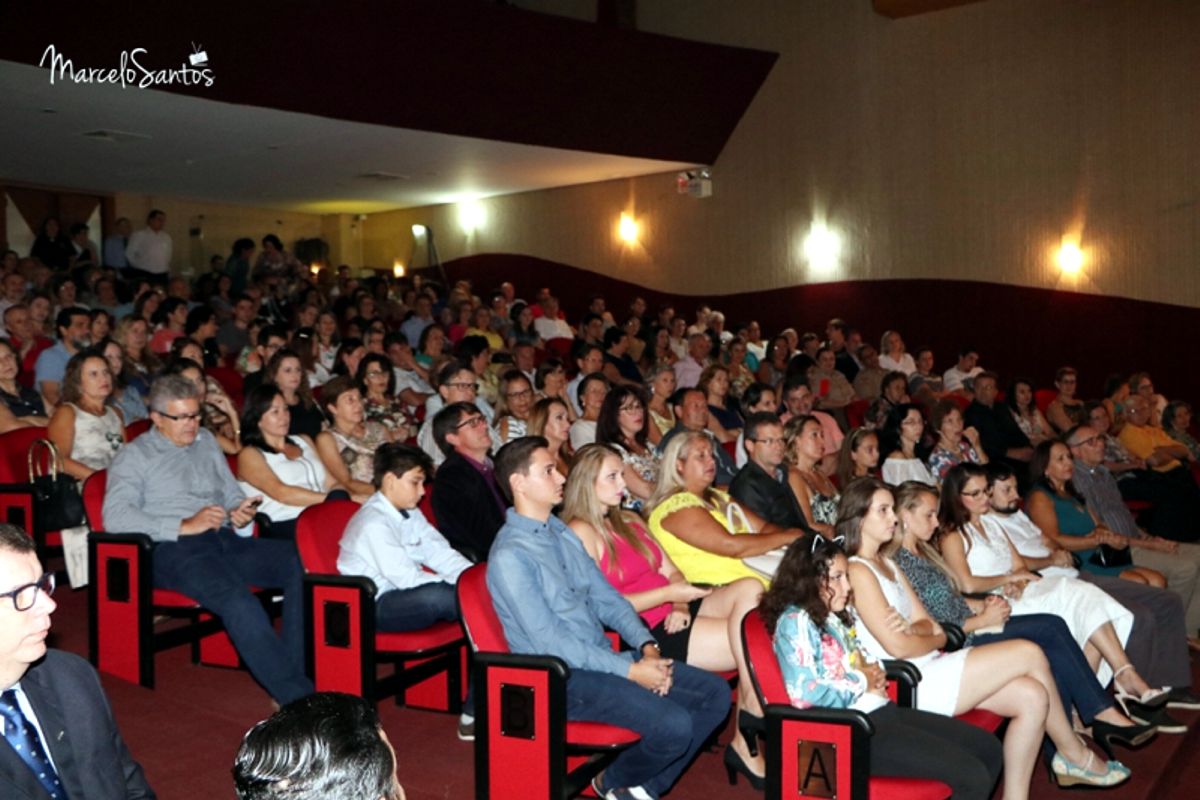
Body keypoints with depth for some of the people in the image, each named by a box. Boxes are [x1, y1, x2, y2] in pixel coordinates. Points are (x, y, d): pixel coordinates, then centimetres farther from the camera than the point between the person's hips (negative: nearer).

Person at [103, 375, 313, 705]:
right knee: (238, 599, -37)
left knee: (301, 562, -24)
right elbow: (114, 516, -8)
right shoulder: (134, 455, 8)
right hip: (173, 550, -6)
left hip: (224, 540, 6)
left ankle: (294, 674, -27)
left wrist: (239, 510, 5)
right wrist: (184, 526, -15)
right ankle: (295, 695, -34)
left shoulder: (206, 442, 26)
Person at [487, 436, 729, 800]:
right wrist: (630, 671, -19)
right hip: (564, 678, -8)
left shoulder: (563, 533, 11)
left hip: (604, 658, 9)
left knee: (715, 693, 0)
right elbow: (549, 642, -20)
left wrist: (647, 646, -5)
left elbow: (607, 600, 12)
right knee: (674, 725, -24)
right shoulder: (510, 556, -16)